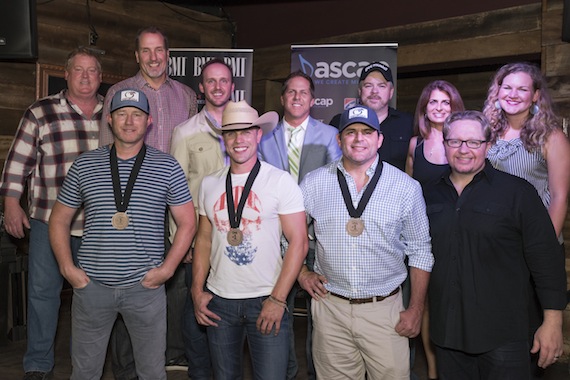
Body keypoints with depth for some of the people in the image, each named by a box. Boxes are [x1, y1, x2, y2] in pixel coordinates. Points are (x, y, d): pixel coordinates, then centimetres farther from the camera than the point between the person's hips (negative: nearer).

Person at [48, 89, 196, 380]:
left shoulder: (167, 167, 1)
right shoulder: (84, 165, 5)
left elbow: (187, 223, 4)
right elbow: (59, 220, 12)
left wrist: (167, 268, -5)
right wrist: (67, 268, 1)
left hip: (145, 286, -1)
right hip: (91, 285, 2)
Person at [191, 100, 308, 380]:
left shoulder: (280, 181, -8)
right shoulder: (209, 184, 5)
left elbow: (298, 243, -9)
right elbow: (204, 239, 11)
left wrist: (278, 299, -13)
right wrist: (197, 291, 3)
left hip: (266, 301, -3)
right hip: (219, 301, 4)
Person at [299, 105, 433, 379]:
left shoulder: (406, 187, -1)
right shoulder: (314, 183, 1)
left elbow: (420, 252, 3)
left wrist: (416, 309, 1)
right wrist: (301, 273, 4)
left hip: (385, 309, -1)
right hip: (330, 307, 1)